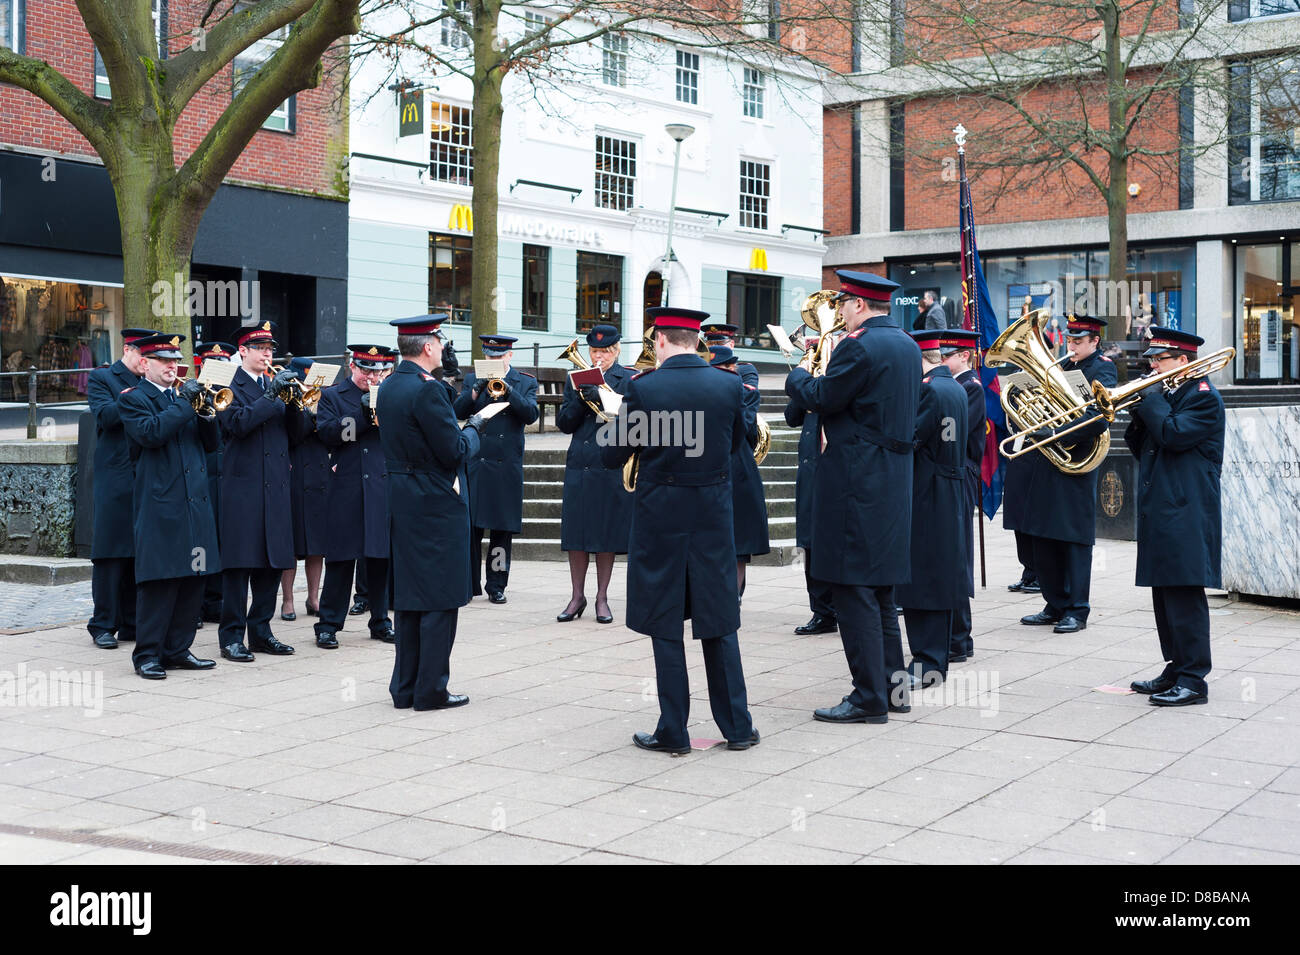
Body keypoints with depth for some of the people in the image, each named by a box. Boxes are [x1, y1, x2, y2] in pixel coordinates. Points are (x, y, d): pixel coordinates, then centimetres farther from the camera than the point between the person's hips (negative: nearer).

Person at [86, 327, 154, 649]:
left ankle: (131, 623, 14)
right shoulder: (101, 378, 3)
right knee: (111, 553, -3)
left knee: (139, 552, 6)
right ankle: (103, 625, 4)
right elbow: (105, 415, -13)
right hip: (115, 479, -5)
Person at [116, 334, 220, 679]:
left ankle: (178, 650, 15)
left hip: (195, 504, 6)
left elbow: (210, 444, 17)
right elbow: (150, 432, -18)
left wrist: (207, 416, -2)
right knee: (158, 580, -6)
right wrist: (184, 404, -14)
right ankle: (147, 654, 1)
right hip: (159, 506, -6)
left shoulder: (185, 398, 21)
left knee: (192, 579, 7)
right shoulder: (133, 399, 2)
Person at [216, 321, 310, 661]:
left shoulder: (276, 385, 16)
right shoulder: (230, 387, -2)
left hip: (277, 488, 6)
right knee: (238, 565, -5)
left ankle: (260, 631, 19)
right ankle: (232, 637, 2)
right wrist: (271, 395, -20)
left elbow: (299, 430, 10)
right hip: (242, 489, -6)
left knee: (273, 563, 9)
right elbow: (238, 423, -19)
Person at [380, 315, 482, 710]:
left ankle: (405, 687, 20)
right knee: (440, 597, 0)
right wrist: (473, 428, 1)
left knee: (408, 595, 14)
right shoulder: (428, 390, -18)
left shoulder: (388, 387, 9)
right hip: (436, 503, -9)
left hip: (401, 498, 9)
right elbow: (455, 452, -18)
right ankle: (431, 689, 3)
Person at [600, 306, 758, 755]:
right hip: (714, 515, 3)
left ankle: (673, 732, 9)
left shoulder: (644, 389, -13)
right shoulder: (729, 386, -4)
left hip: (660, 516, -3)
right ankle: (737, 726, 17)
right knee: (719, 622, 13)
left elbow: (611, 456, -5)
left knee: (664, 625, 6)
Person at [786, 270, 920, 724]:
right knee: (880, 587, 18)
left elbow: (822, 399, -14)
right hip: (894, 479, 9)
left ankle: (869, 698, -3)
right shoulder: (908, 346, 14)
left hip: (855, 482, -9)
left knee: (853, 588, -5)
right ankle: (892, 682, 24)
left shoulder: (858, 346, -15)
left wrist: (797, 376, 6)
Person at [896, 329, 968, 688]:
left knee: (922, 580, -6)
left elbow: (908, 439, -21)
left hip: (926, 497, -10)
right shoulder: (957, 389, 13)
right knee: (940, 577, 14)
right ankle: (936, 659, 21)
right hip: (952, 497, 10)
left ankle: (926, 664, -4)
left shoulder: (930, 390, -16)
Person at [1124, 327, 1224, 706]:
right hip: (1160, 512, 10)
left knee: (1185, 597, -9)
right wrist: (1140, 414, 1)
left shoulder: (1203, 397, -9)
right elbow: (1142, 449, 18)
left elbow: (1173, 435, -23)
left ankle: (1193, 681, -6)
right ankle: (1176, 670, 22)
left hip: (1186, 516, -10)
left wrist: (1149, 401, -11)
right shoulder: (1165, 396, 18)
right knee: (1165, 597, 13)